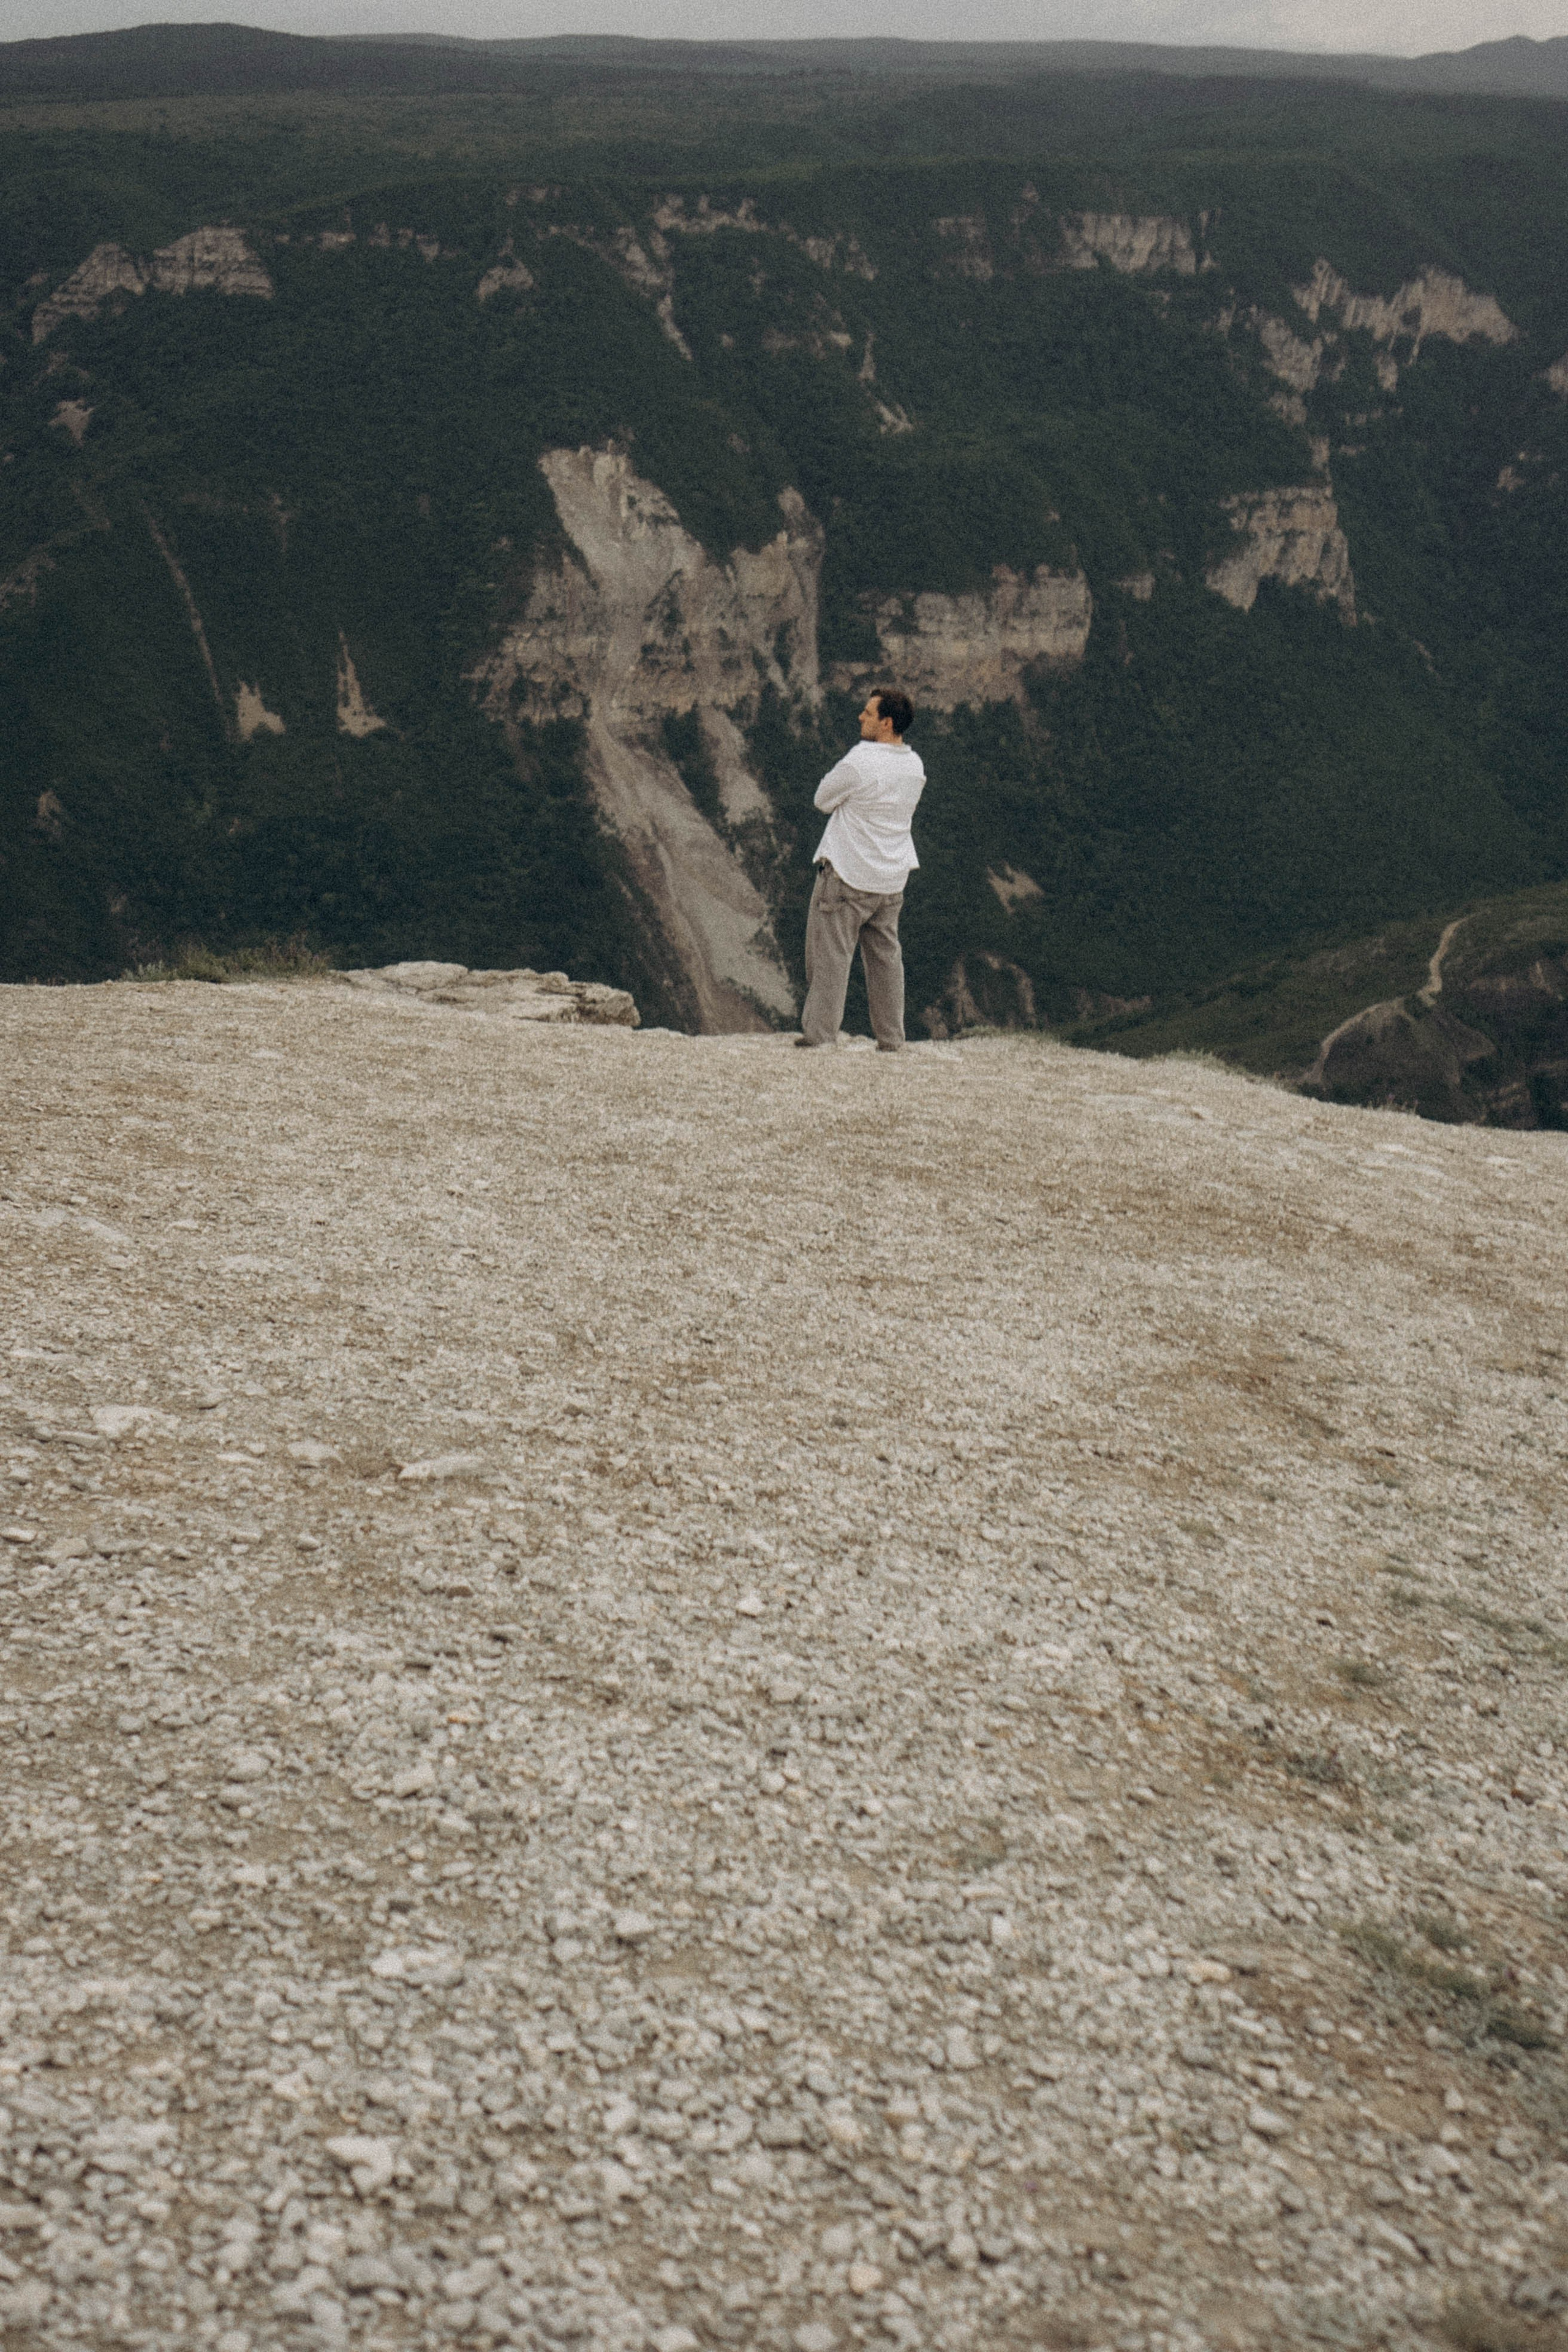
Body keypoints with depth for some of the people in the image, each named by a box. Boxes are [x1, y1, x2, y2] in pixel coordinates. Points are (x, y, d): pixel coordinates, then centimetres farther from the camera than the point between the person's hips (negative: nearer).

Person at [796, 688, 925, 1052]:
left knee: (831, 955, 0)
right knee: (886, 955, 12)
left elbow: (824, 799, -6)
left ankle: (819, 1034, 0)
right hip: (892, 878, 7)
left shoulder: (859, 762, -19)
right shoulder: (915, 766, 4)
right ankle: (892, 1041, 15)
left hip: (847, 875, -7)